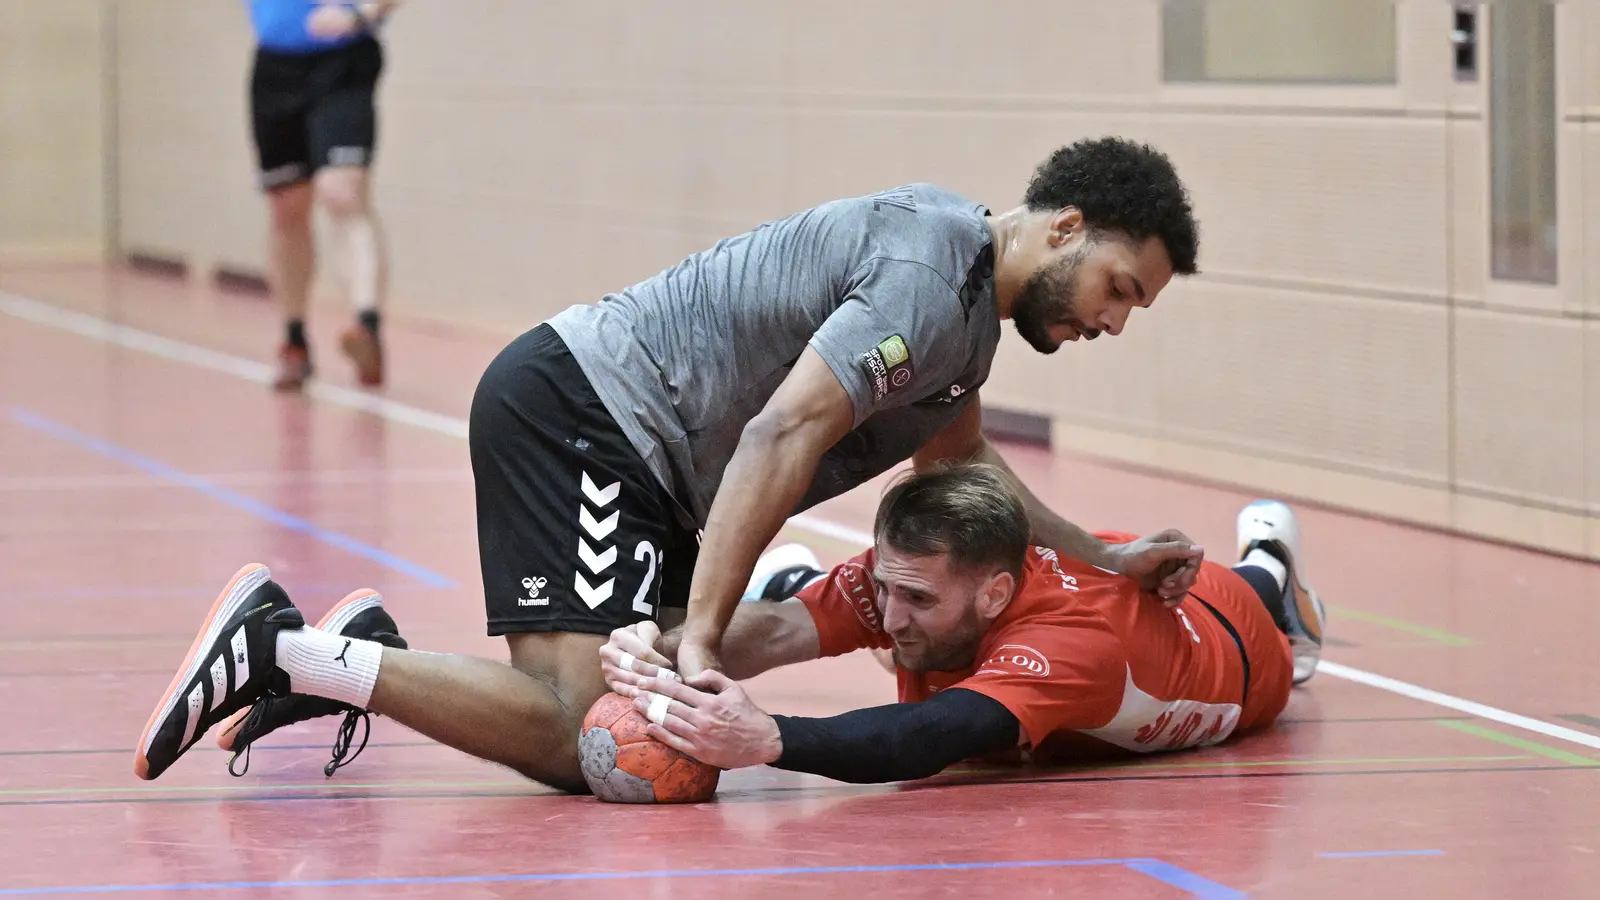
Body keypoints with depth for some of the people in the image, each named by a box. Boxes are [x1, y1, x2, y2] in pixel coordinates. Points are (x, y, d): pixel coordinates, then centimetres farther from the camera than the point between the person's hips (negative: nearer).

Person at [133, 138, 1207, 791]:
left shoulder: (952, 255, 17)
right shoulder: (931, 282, -16)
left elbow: (960, 460, 31)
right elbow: (781, 433, -25)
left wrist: (1102, 560, 24)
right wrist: (700, 640, -27)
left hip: (597, 430, 10)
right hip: (574, 404, -10)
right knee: (593, 733, -20)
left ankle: (371, 663, 7)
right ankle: (287, 649, -15)